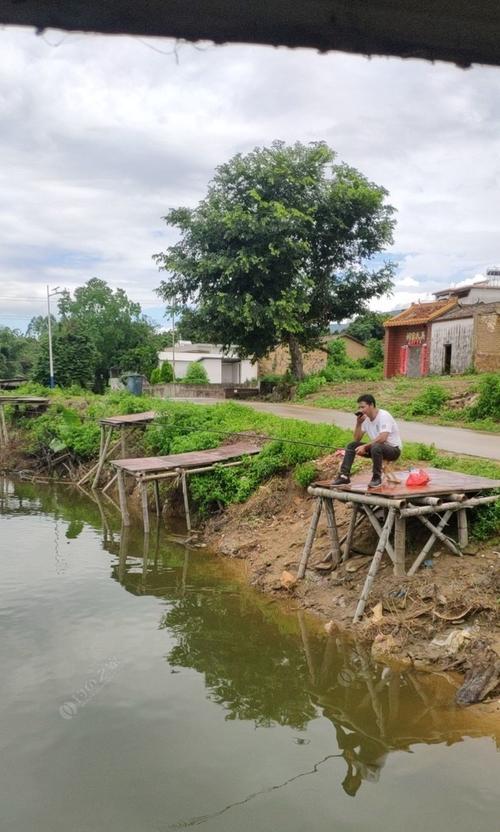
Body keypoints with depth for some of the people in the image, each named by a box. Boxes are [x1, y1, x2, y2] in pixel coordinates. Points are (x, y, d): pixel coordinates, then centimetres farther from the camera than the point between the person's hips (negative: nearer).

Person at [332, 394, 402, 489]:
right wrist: (358, 423, -9)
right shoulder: (366, 418, 3)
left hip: (394, 449, -8)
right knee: (351, 445, -5)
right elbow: (357, 439, 4)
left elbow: (382, 438, -32)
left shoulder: (383, 416, -20)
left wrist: (365, 446, -28)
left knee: (375, 447, -38)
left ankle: (377, 478, -19)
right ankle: (344, 476, -6)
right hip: (377, 447, 8)